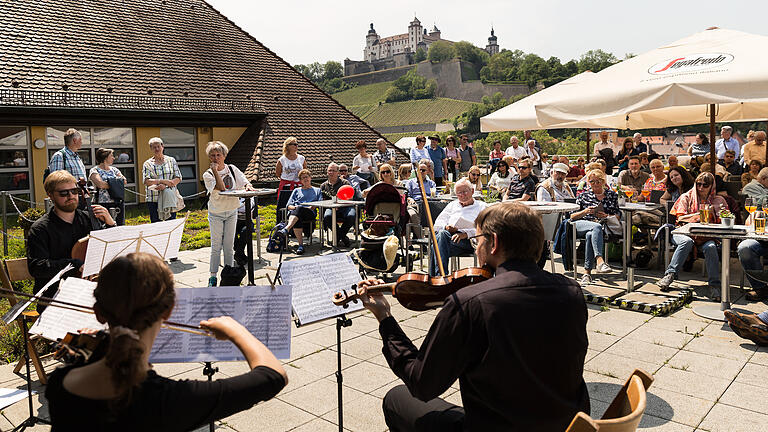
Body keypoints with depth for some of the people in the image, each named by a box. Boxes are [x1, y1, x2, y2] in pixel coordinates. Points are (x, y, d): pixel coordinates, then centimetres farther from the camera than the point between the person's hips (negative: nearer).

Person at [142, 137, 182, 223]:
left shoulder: (171, 160, 9)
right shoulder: (147, 164, 6)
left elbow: (178, 178, 1)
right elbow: (146, 181, -7)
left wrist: (165, 185, -15)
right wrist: (164, 181, -18)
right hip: (153, 200, 0)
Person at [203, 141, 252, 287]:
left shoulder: (232, 169, 3)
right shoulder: (208, 175, -8)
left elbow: (244, 181, 4)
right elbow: (221, 188, -21)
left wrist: (247, 186, -18)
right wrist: (215, 171, -22)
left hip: (231, 212, 3)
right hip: (216, 213, -3)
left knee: (229, 245, 8)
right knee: (216, 246, -1)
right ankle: (213, 276, 7)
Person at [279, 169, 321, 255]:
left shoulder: (317, 190, 30)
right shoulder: (297, 190, 33)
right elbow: (288, 206, 22)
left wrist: (312, 207, -6)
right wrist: (295, 207, -1)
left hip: (310, 213, -2)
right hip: (294, 212, 2)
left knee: (300, 209, -40)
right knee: (297, 220, -38)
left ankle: (286, 229, -61)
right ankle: (300, 245, -41)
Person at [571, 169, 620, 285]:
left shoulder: (612, 195, 21)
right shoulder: (584, 195, 19)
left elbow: (617, 216, 15)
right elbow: (572, 217, 11)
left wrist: (606, 216, -6)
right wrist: (585, 211, -7)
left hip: (604, 226, 0)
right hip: (581, 225, 0)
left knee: (590, 235, -37)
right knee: (596, 227, -37)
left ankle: (587, 273, -40)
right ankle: (599, 260, -53)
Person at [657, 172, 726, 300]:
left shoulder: (718, 200, 15)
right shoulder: (686, 197, 10)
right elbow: (681, 218, -1)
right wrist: (701, 215, -10)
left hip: (706, 236, 1)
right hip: (685, 233, -1)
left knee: (710, 247, -33)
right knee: (687, 242, -37)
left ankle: (714, 285, -31)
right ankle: (670, 275, -36)